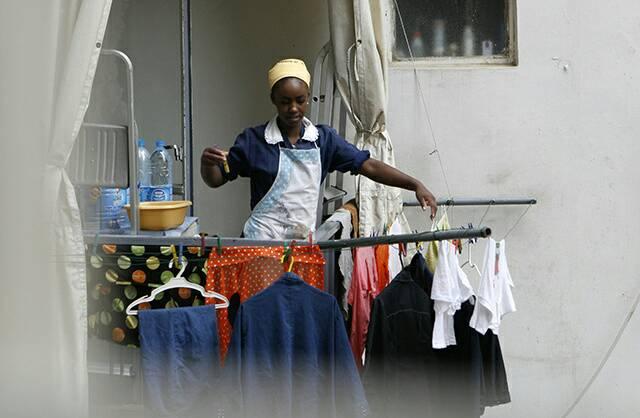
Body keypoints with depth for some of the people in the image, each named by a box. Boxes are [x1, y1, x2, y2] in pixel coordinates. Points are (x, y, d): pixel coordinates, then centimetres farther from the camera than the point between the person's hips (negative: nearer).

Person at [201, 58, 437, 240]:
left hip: (305, 241, 3)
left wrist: (415, 185, -10)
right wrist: (207, 162, -21)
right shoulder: (254, 140, -1)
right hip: (263, 239, -3)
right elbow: (216, 179, 3)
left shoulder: (324, 139, 5)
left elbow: (368, 166, 1)